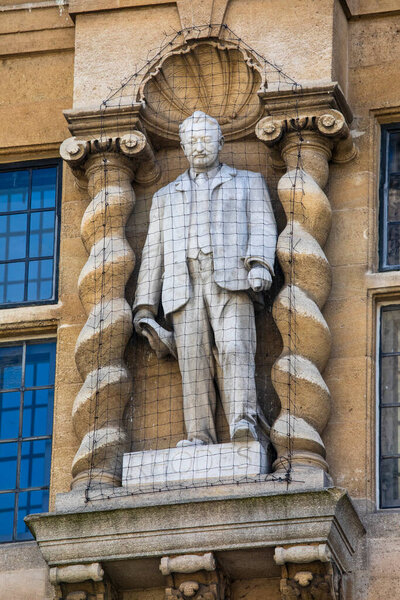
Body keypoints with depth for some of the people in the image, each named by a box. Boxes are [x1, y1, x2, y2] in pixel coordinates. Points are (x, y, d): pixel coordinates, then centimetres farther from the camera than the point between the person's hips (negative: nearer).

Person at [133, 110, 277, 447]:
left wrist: (260, 264, -15)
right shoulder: (166, 196, 29)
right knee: (194, 361, -11)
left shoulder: (248, 183, 22)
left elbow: (262, 228, 6)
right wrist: (144, 307, 12)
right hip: (184, 287, 3)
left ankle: (243, 423, -35)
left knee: (234, 349, -21)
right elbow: (154, 253, 23)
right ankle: (199, 438, -18)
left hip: (230, 281, -3)